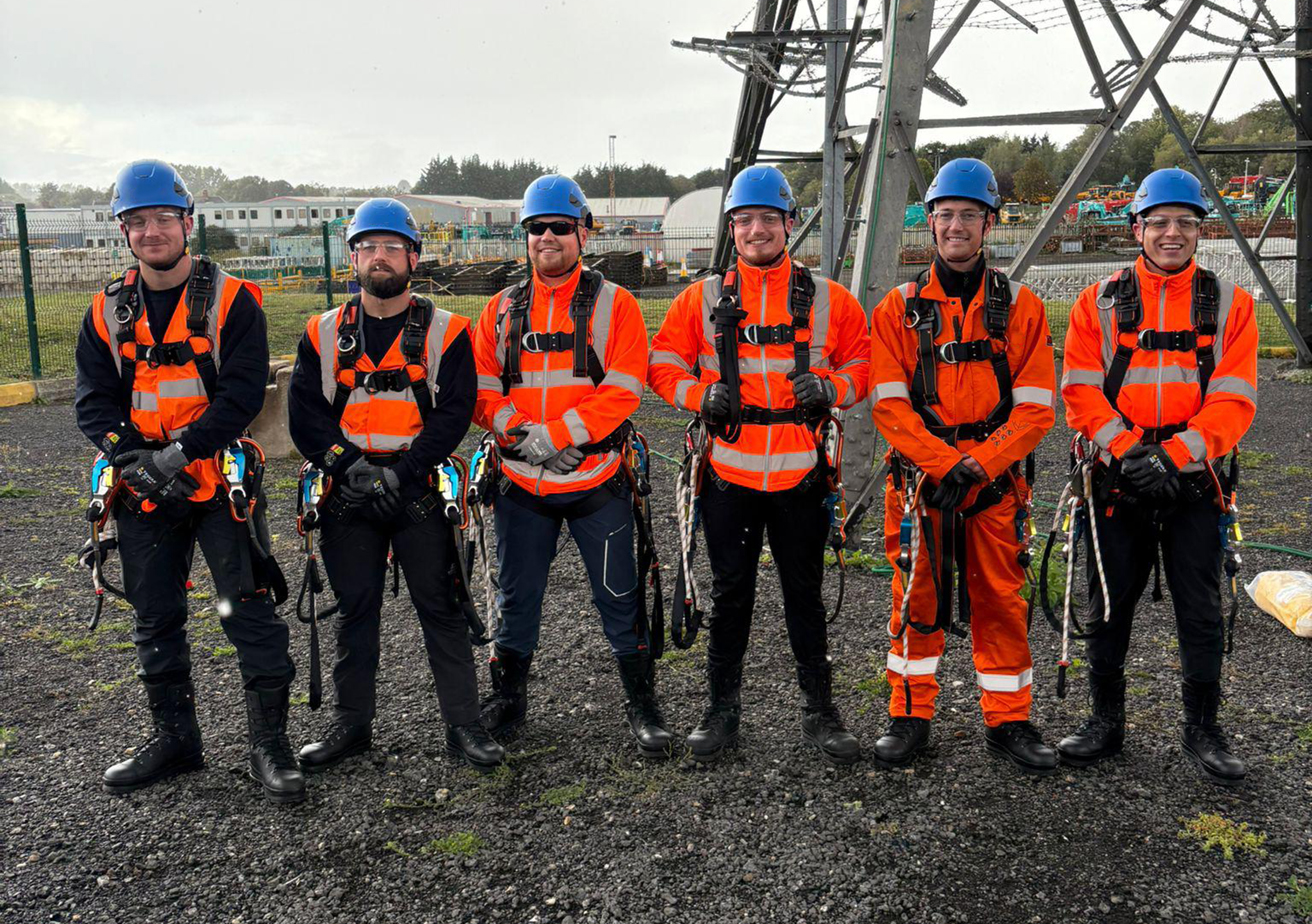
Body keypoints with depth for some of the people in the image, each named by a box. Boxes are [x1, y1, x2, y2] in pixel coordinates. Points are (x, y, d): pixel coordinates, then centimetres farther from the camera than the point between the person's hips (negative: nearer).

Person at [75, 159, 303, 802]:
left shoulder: (231, 301, -4)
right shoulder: (108, 312, 8)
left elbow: (243, 392, -12)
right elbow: (94, 401, 4)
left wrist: (181, 451, -21)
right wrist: (133, 458, -14)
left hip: (217, 477, -4)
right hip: (143, 487, 5)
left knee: (248, 610, -6)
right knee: (155, 619, 13)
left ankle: (269, 742, 4)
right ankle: (174, 738, 28)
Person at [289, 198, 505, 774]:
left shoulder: (444, 332, 0)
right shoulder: (324, 333, 8)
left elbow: (453, 413, -7)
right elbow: (304, 413, 2)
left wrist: (400, 473, -17)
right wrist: (350, 466, -14)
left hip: (420, 492, -2)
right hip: (348, 493, 3)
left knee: (440, 608, 2)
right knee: (354, 611, 11)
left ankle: (464, 726, 10)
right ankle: (351, 724, 23)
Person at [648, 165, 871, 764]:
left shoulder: (828, 300, 4)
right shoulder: (702, 299, 4)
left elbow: (863, 363, 9)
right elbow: (663, 364, 8)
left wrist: (830, 387, -11)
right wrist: (701, 394, -10)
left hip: (802, 474, 0)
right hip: (729, 473, 0)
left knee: (805, 597, 9)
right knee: (730, 595, 10)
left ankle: (819, 713, 21)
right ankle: (722, 709, 23)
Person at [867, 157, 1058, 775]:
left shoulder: (1019, 307, 3)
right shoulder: (899, 309, 3)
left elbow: (1035, 408, -3)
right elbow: (889, 405, -5)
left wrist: (980, 463, -17)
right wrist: (947, 462, -17)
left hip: (996, 482, 0)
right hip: (919, 481, 0)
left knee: (1001, 602, 8)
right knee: (916, 600, 7)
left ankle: (1007, 722, 22)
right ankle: (910, 717, 21)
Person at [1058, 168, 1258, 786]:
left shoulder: (1229, 304, 4)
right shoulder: (1098, 304, 4)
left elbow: (1234, 400, -4)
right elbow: (1080, 392, -3)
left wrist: (1171, 455, -17)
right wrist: (1126, 451, -17)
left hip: (1195, 482, 0)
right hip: (1118, 480, 1)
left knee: (1200, 611, 5)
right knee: (1109, 604, 9)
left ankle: (1202, 729, 20)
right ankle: (1106, 721, 24)